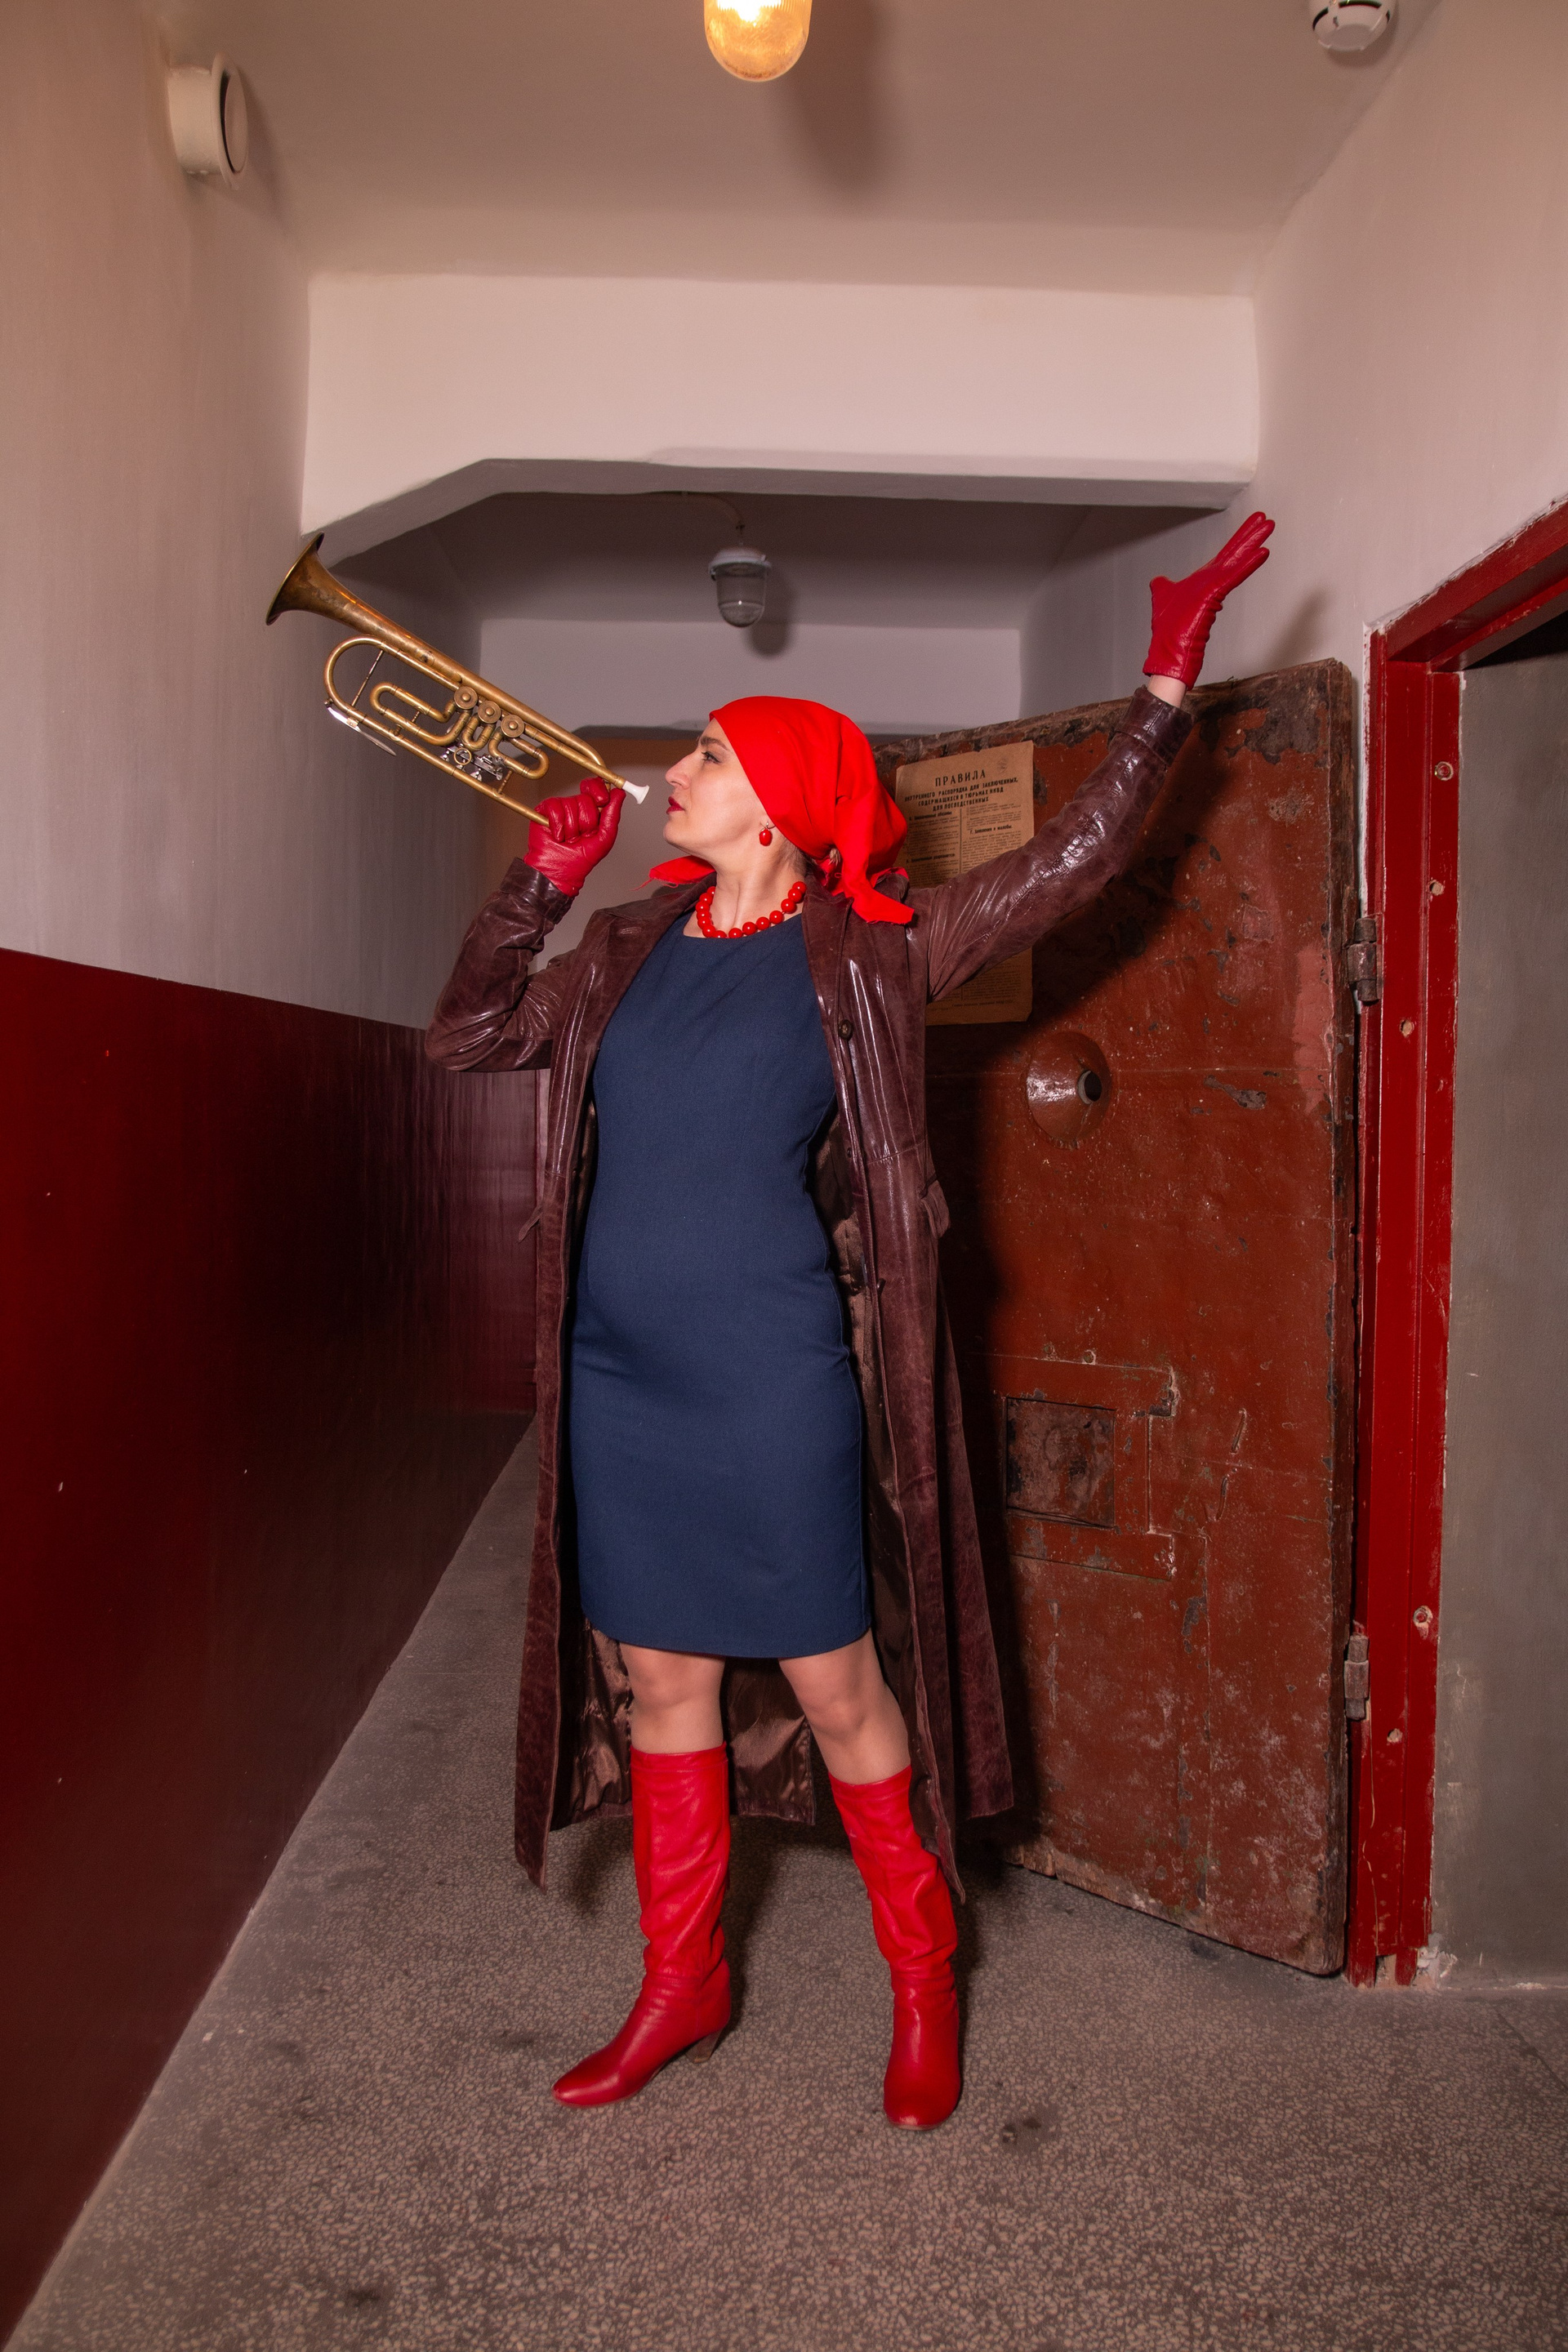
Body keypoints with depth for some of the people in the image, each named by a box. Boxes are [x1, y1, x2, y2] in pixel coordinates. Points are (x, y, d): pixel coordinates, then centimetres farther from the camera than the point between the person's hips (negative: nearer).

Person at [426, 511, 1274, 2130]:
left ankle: (922, 1982, 30)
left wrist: (1167, 683, -2)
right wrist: (536, 885, 5)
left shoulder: (865, 956, -3)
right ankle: (683, 1988, 35)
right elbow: (465, 1038, 15)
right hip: (618, 1387, 5)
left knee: (837, 1692, 6)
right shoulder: (629, 951, 10)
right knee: (657, 1686, 15)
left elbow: (1071, 857, 0)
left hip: (775, 1399, -5)